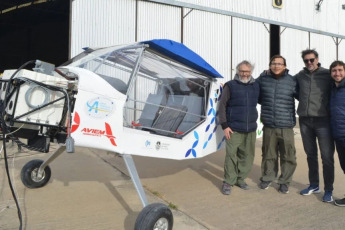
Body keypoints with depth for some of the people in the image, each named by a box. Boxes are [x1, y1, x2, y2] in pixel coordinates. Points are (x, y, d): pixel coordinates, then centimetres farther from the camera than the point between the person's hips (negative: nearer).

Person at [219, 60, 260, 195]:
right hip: (234, 129, -4)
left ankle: (240, 179, 23)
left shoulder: (256, 86, 11)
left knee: (247, 156, 8)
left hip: (251, 129, 4)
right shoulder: (230, 86, -1)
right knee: (231, 155, -4)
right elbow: (222, 106, -3)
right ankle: (228, 182, 7)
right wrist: (224, 126, -8)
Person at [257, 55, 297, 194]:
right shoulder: (263, 79, 3)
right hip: (268, 126, 1)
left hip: (286, 126, -1)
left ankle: (284, 182, 22)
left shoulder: (292, 81, -3)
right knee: (269, 155, 13)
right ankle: (267, 178, 32)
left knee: (288, 156, 4)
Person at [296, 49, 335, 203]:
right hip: (304, 121, 3)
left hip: (322, 120, -3)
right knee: (310, 154, 14)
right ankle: (314, 185, 28)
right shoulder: (300, 76, 7)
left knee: (327, 156, 0)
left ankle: (328, 190, 13)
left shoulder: (327, 75, -1)